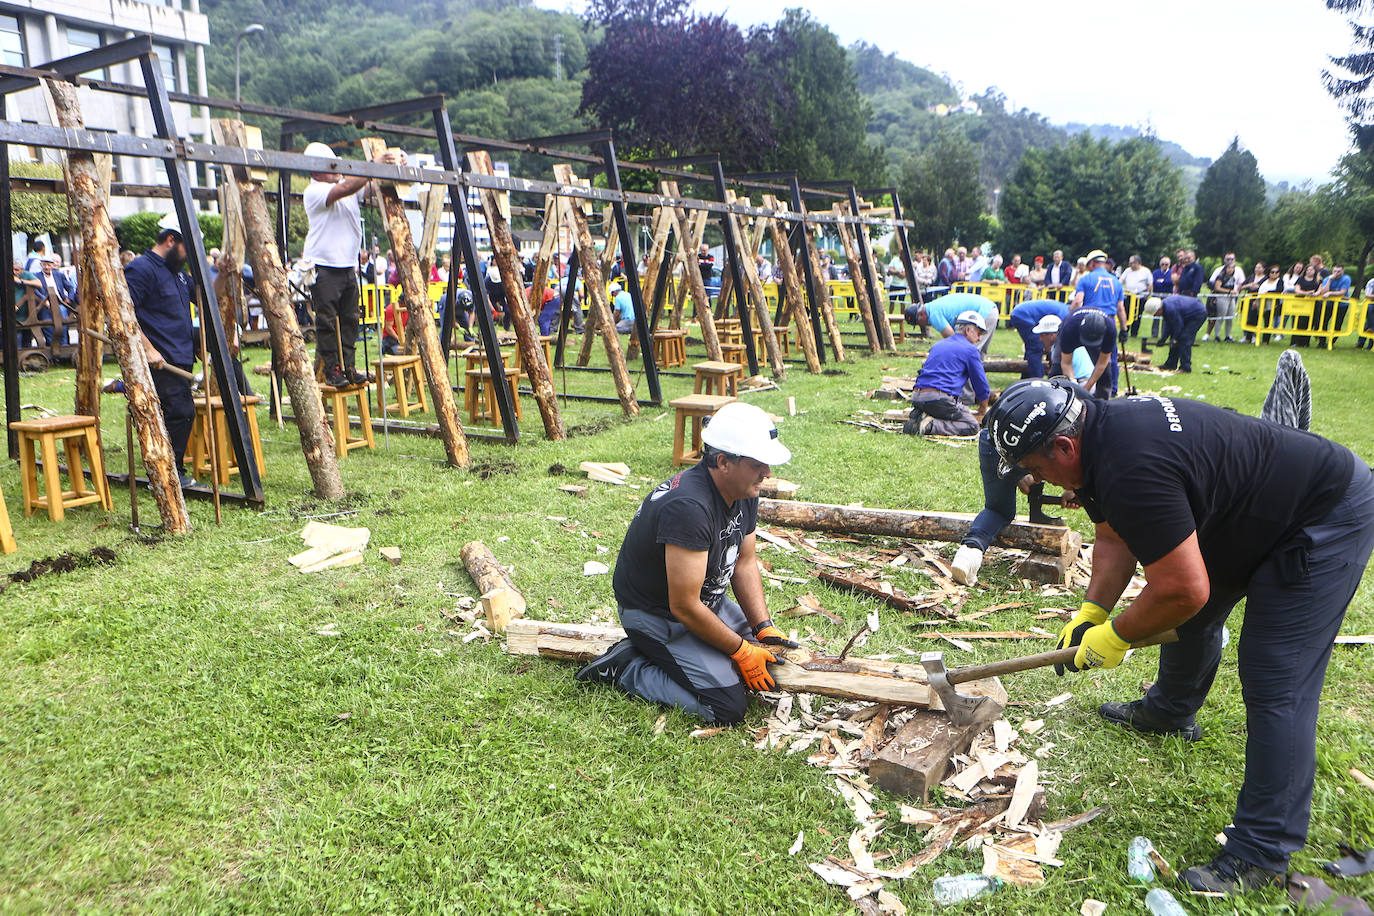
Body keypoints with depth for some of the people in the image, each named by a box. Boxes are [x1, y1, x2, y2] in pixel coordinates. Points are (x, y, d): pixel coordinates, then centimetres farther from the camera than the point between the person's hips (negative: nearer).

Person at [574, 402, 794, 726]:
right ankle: (626, 668, -1)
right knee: (728, 707, -16)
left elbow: (745, 563, 7)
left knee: (771, 650, 13)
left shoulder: (743, 493, -5)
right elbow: (685, 607, -30)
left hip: (708, 600, 9)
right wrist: (742, 652, -19)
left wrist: (765, 628, -4)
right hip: (656, 614, -9)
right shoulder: (689, 507, -34)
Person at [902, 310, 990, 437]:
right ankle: (930, 425, -20)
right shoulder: (970, 349, 4)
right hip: (939, 398, -8)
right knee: (972, 426, -2)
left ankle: (917, 417, 2)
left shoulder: (938, 345, 25)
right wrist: (983, 409, 26)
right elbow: (981, 384, 9)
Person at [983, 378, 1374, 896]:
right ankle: (1171, 712, 51)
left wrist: (1115, 636, -17)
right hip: (1247, 511, 11)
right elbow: (1116, 539, 5)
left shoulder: (1132, 469, -37)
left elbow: (1183, 590, -32)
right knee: (1194, 616, 25)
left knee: (1277, 686, -10)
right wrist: (1091, 610, -5)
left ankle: (1261, 856, -1)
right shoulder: (1101, 430, -5)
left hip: (1329, 519, -11)